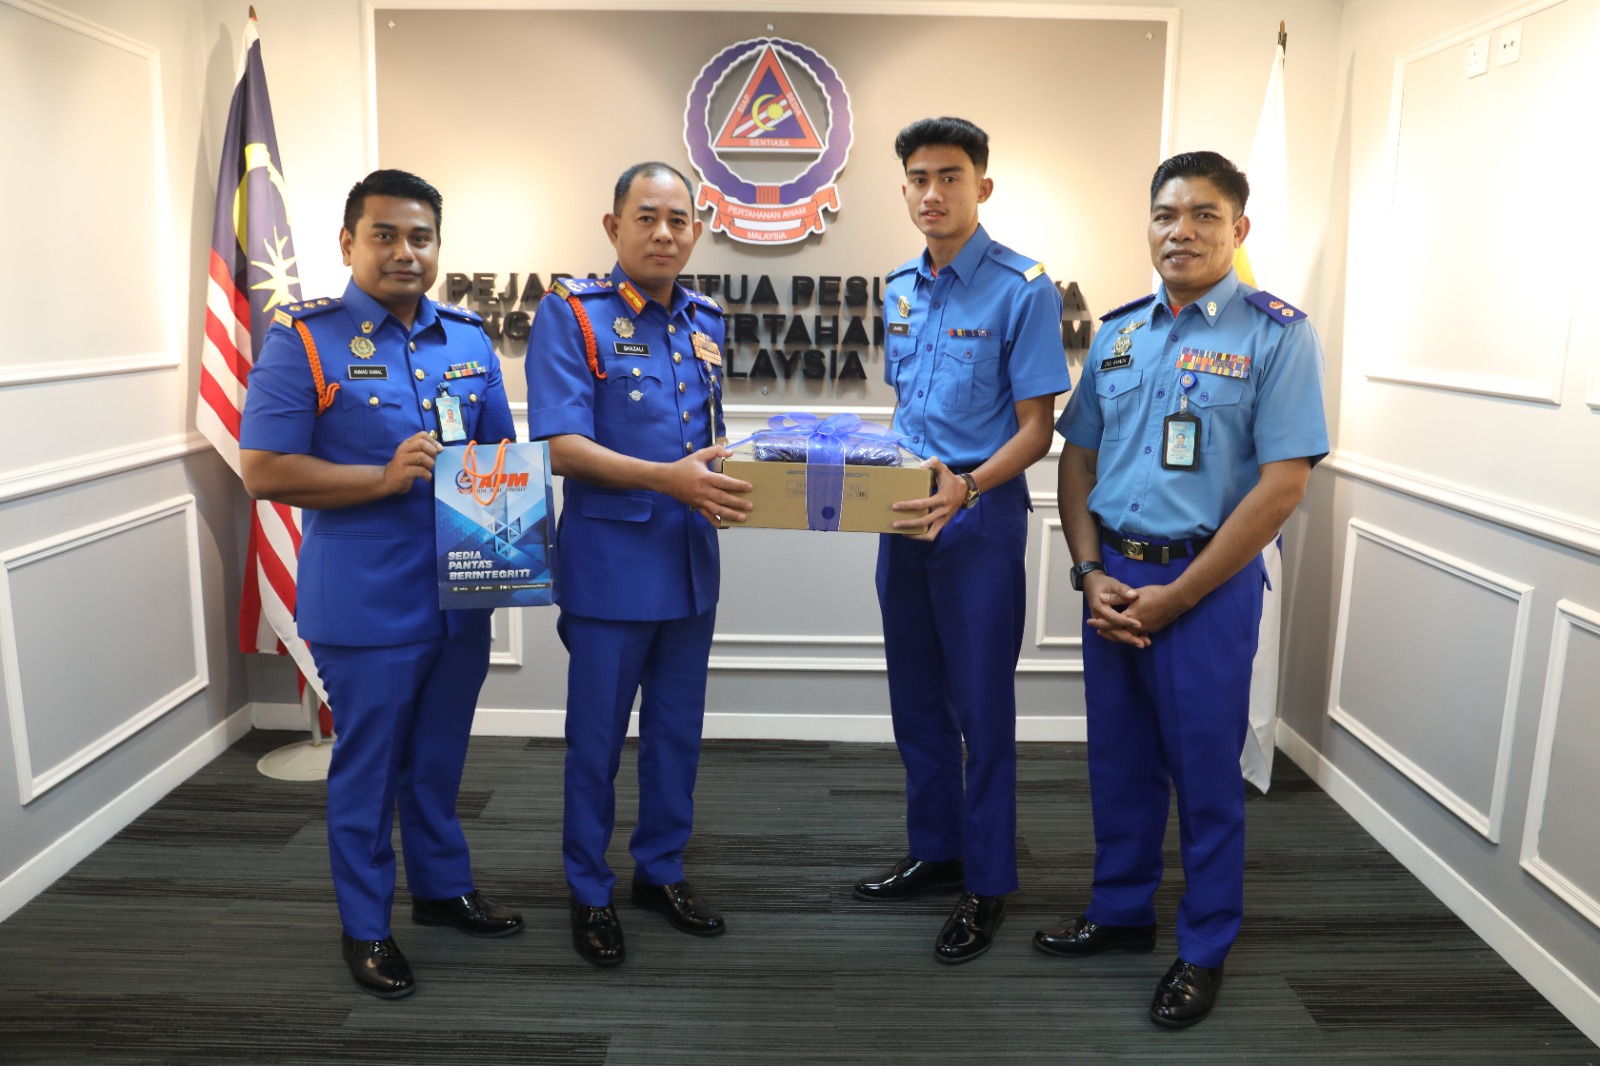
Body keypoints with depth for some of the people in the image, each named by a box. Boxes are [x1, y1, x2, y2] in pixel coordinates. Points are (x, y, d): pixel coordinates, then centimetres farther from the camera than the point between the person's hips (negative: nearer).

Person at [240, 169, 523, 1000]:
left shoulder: (469, 340, 7)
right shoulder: (304, 340, -8)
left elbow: (503, 452, 13)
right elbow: (263, 470, -12)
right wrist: (383, 478, -22)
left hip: (460, 595, 5)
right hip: (365, 606, -5)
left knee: (439, 758, 20)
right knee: (366, 767, 10)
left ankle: (443, 886, 40)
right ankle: (365, 926, 28)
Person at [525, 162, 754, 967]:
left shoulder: (706, 321, 9)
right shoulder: (572, 314, -9)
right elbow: (561, 447, -18)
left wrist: (722, 484, -2)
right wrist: (667, 478, -28)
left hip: (690, 560, 6)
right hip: (610, 562, -5)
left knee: (677, 729, 16)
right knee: (597, 738, 8)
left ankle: (662, 871, 34)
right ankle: (589, 893, 26)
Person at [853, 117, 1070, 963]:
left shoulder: (1022, 289, -11)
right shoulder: (900, 289, 10)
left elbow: (1036, 429, -13)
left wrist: (966, 488, -28)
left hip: (979, 520, -7)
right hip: (906, 515, 7)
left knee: (981, 708, 3)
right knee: (917, 700, 16)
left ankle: (988, 884, 19)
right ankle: (934, 852, 33)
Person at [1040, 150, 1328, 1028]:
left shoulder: (1276, 334, -7)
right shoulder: (1117, 332, 8)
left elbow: (1282, 484, -13)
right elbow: (1077, 456, 11)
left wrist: (1175, 595, -14)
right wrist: (1090, 572, -3)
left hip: (1206, 583, -4)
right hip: (1112, 581, 5)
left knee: (1204, 771, 7)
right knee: (1118, 758, 16)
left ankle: (1204, 950, 27)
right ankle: (1120, 912, 36)